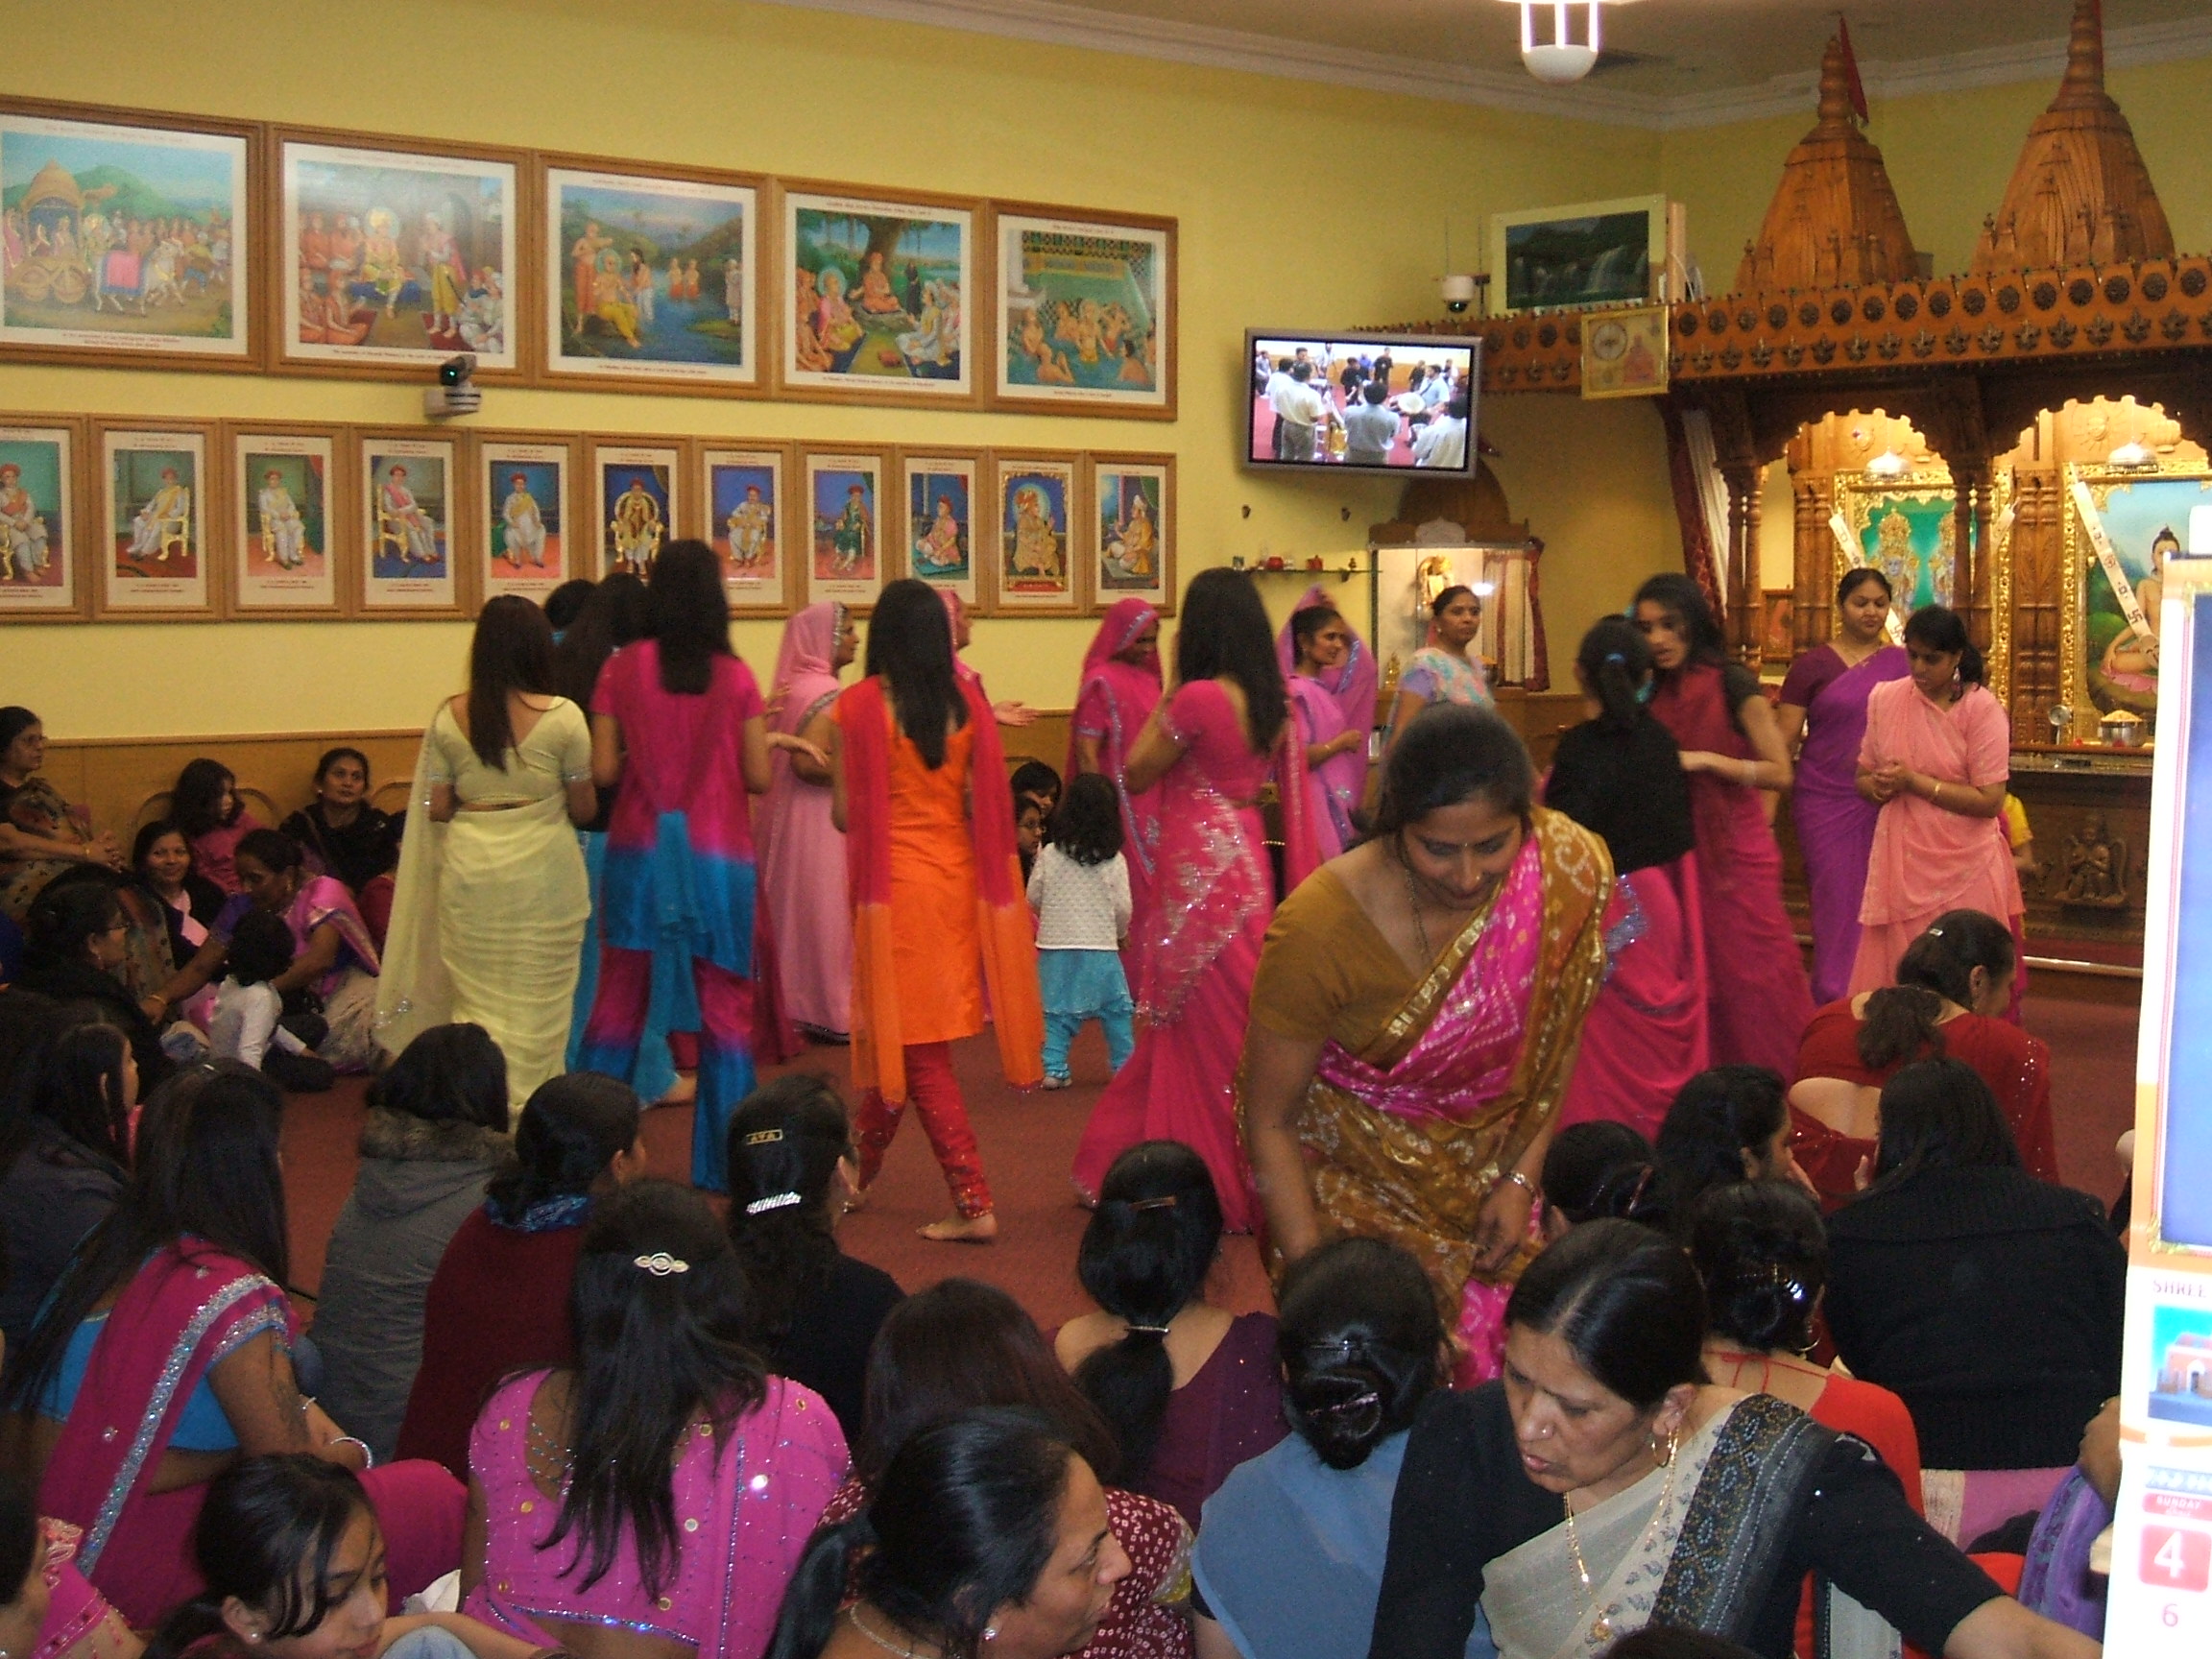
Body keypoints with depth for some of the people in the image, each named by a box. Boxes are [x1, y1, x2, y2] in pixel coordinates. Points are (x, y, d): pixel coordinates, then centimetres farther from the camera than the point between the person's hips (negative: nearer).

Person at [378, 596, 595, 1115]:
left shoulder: (450, 717, -2)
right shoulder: (563, 717, -9)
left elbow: (436, 809, 1)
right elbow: (584, 808, -3)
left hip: (470, 871, 2)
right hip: (542, 872, -2)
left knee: (476, 998, 11)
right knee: (537, 1001, 7)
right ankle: (528, 1106, 9)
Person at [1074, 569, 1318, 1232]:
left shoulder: (1198, 698, -18)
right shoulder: (1275, 703, 5)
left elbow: (1135, 775, -10)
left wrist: (1169, 689, -6)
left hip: (1200, 875, -8)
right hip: (1247, 865, 8)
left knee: (1205, 1033, 3)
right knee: (1236, 1026, 16)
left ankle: (1221, 1192, 12)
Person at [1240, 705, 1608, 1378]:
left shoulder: (1571, 870, -21)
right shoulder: (1320, 928, -32)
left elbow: (1557, 1040, -2)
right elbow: (1269, 1120, -19)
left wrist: (1522, 1180, -5)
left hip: (1492, 1167, 3)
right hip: (1358, 1181, -3)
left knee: (1502, 1358, 9)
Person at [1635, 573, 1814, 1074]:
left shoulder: (1731, 684, -10)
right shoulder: (1655, 693, 6)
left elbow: (1780, 772, -12)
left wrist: (1706, 760, -21)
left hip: (1736, 854, -5)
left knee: (1750, 980, -1)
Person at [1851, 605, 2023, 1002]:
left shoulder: (1982, 709, -7)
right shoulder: (1885, 699, 6)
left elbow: (1989, 801, -13)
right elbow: (1863, 777, 16)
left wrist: (1915, 782, -14)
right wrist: (1877, 786, -8)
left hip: (1962, 869, -4)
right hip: (1900, 865, 4)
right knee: (1892, 978, 2)